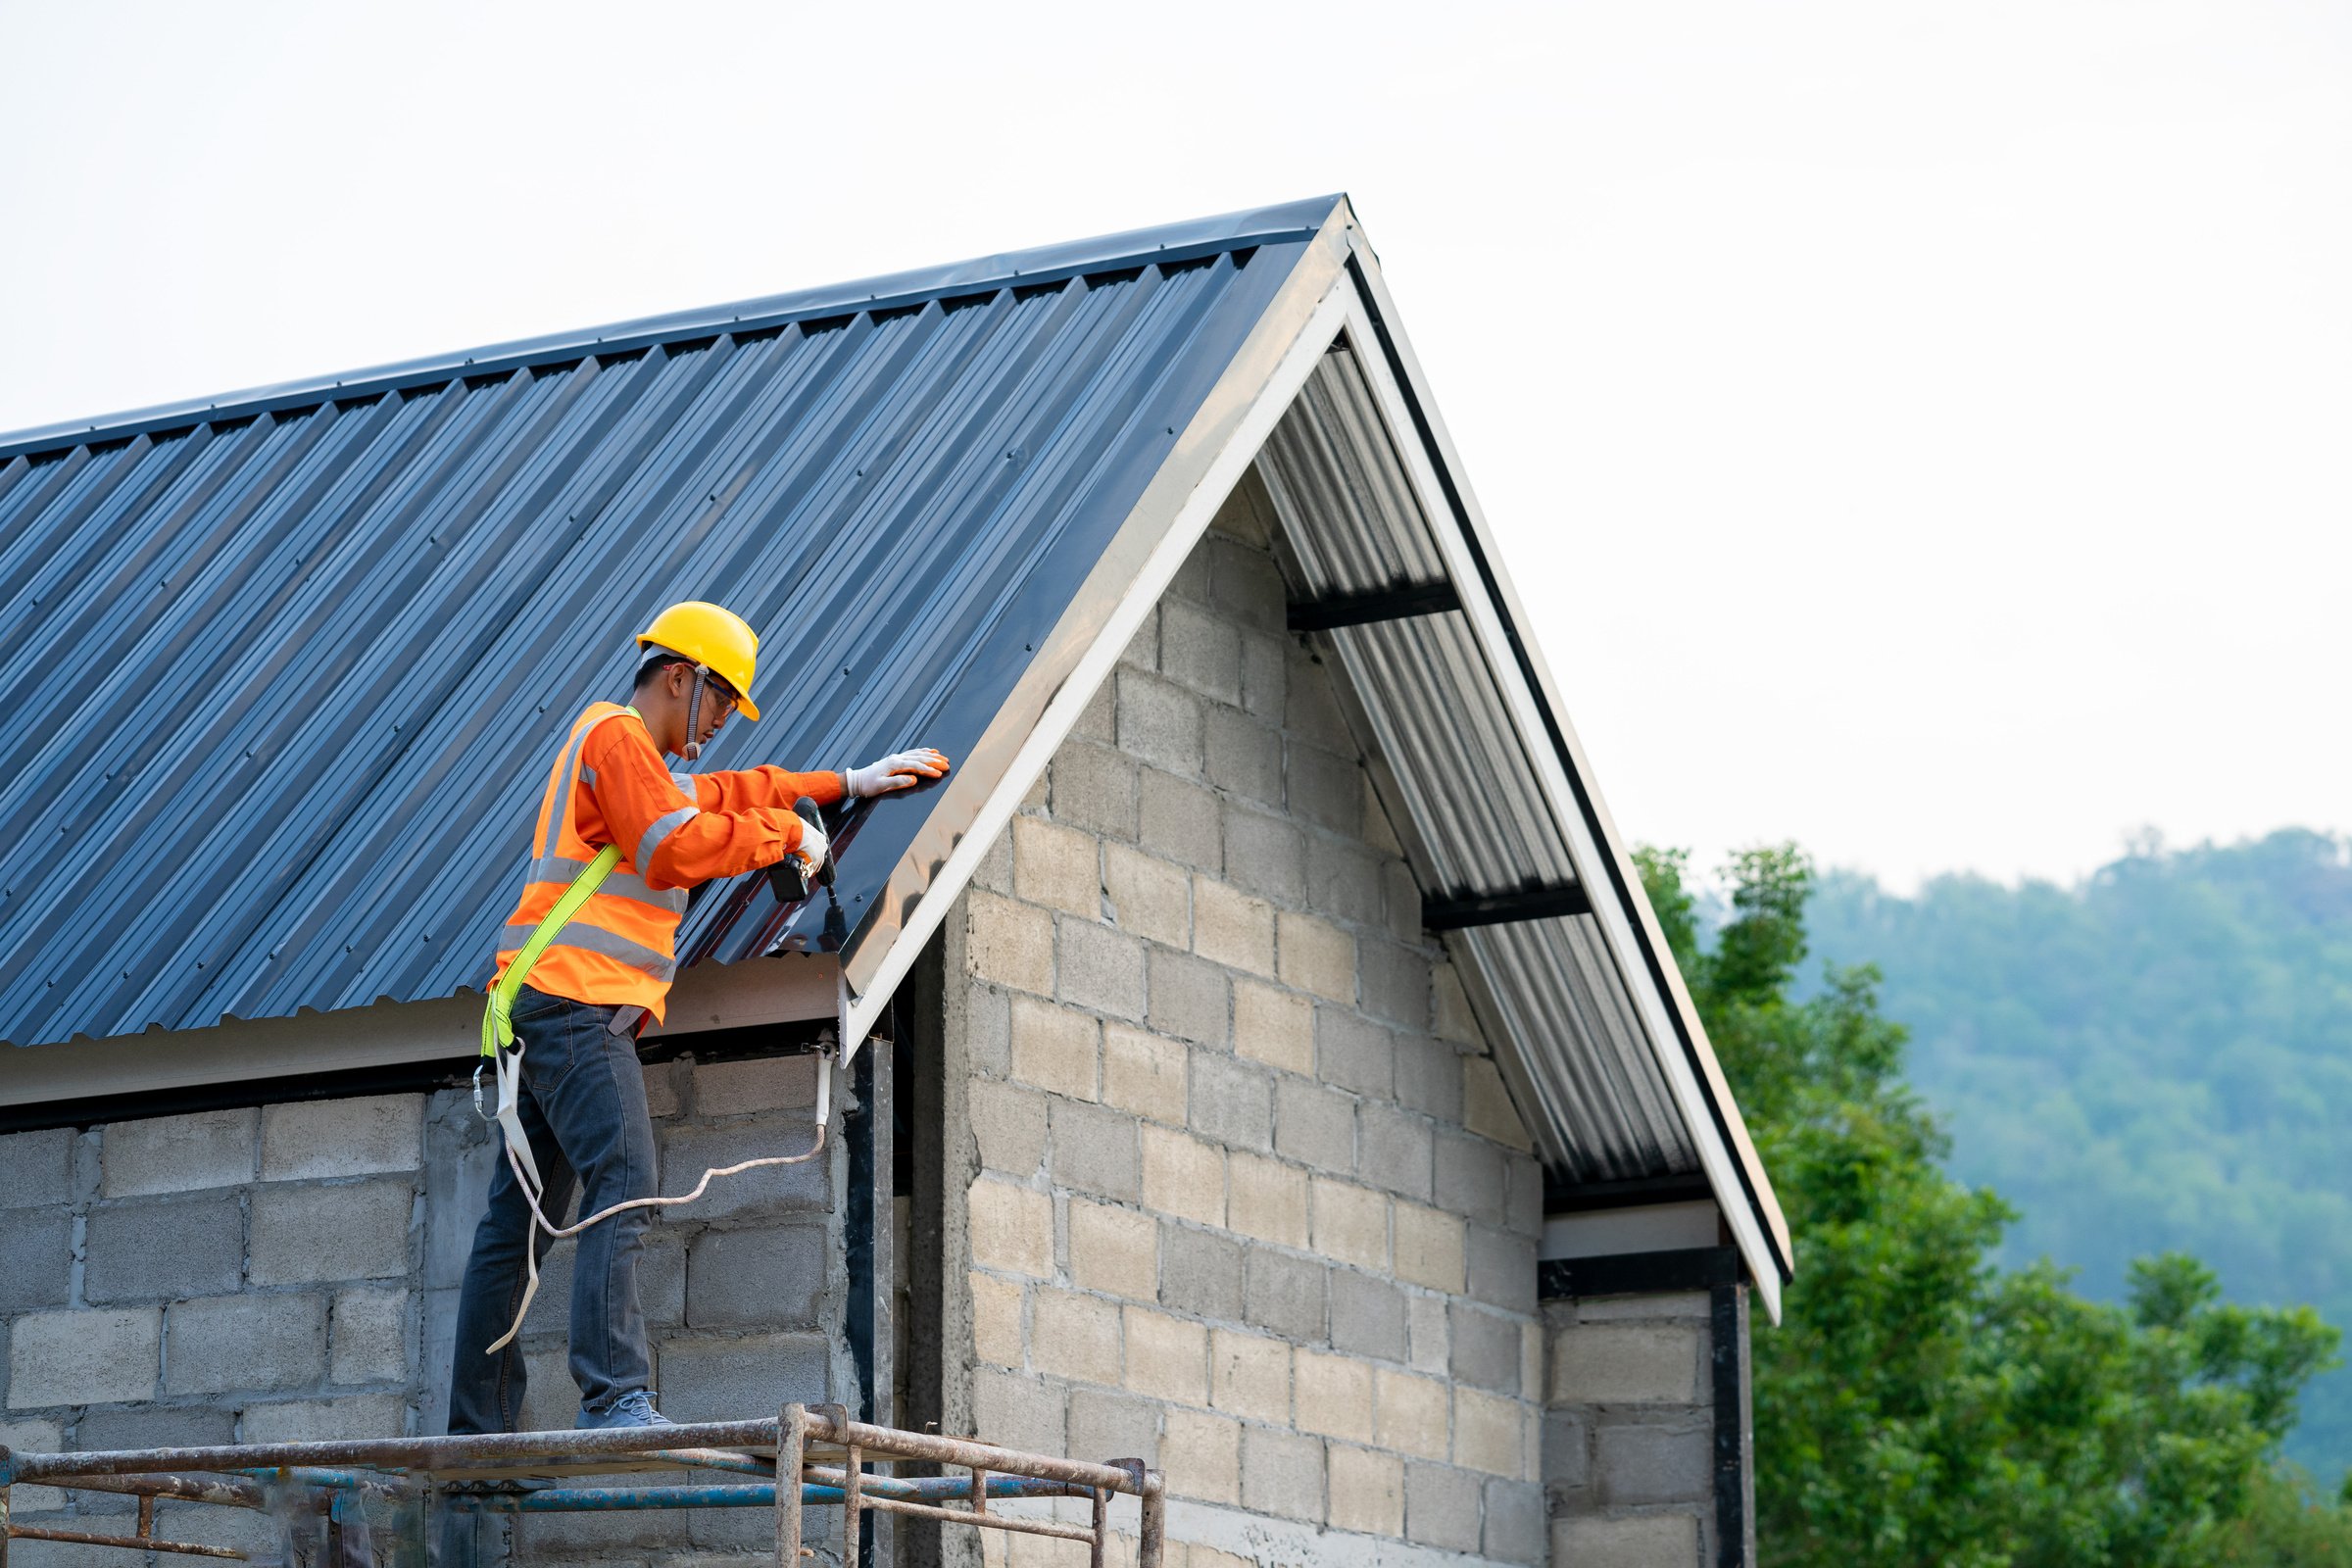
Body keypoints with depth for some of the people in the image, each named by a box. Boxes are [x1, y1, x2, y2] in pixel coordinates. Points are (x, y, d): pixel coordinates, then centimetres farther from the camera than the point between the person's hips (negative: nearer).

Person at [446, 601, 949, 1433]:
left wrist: (847, 784, 35)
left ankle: (480, 1424, 8)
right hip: (576, 998, -11)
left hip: (552, 1014, 11)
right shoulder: (615, 736, -4)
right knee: (623, 1185, -22)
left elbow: (726, 794, 39)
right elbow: (677, 849, -17)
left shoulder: (644, 762, 28)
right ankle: (614, 1397, -34)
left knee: (518, 1221, 8)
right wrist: (784, 832, -6)